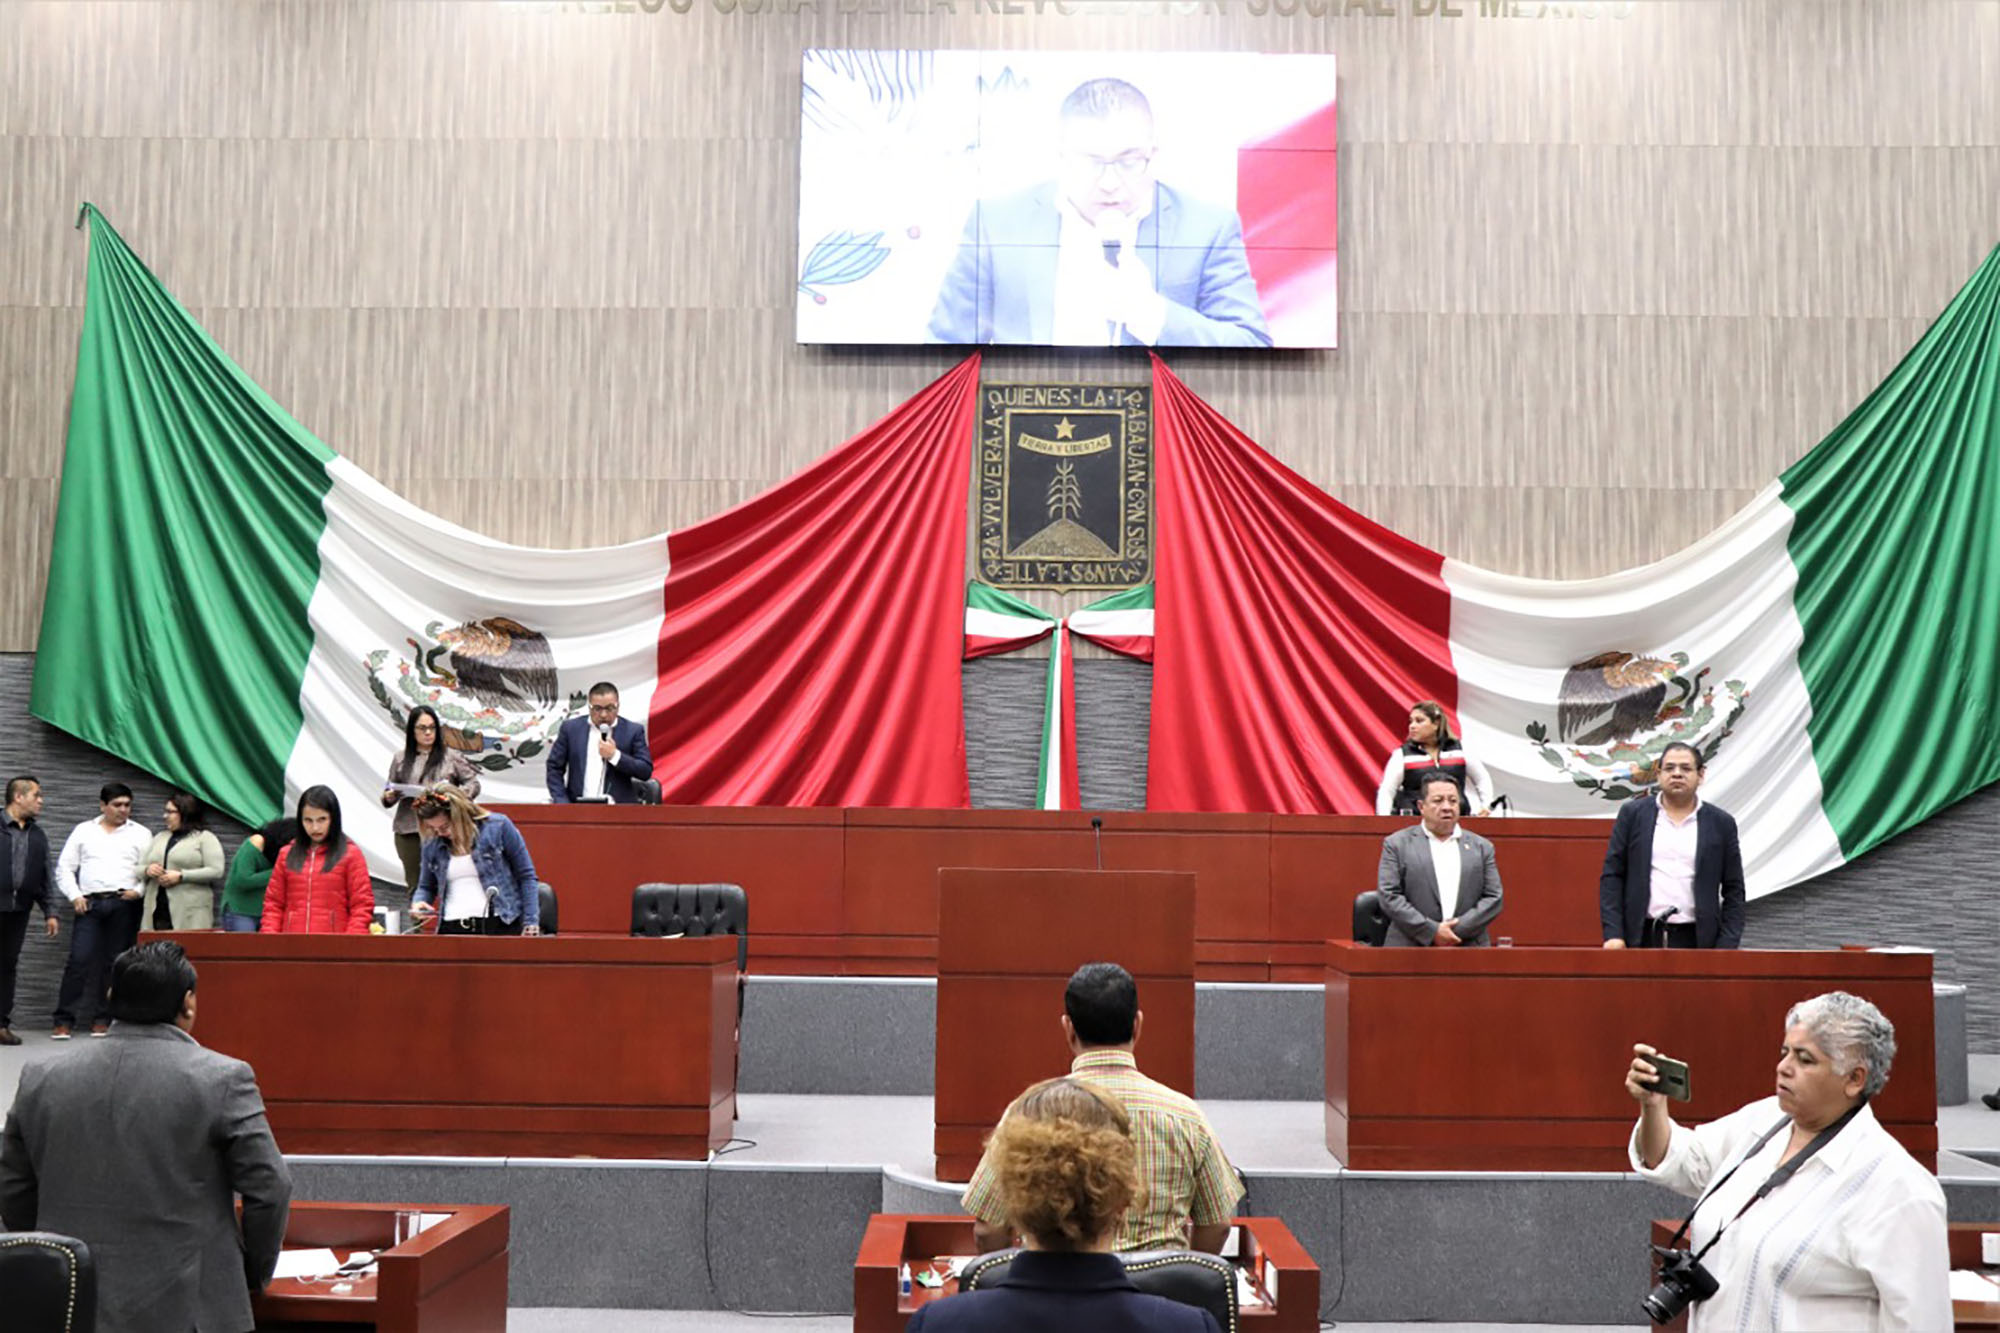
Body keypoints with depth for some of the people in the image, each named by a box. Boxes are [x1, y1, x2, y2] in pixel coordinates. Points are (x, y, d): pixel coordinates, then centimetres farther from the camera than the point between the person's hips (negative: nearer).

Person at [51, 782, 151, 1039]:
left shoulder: (140, 834, 11)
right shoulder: (83, 831, 13)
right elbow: (64, 868, 12)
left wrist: (138, 891, -11)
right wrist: (74, 896, -1)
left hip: (124, 905, 0)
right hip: (89, 904, 0)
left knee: (115, 964, 1)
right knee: (79, 960, -8)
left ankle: (102, 1019, 8)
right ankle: (64, 1020, -5)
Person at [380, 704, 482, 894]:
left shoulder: (451, 757, 7)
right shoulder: (400, 759, 13)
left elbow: (473, 784, 7)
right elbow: (388, 794, 17)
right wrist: (389, 797, -6)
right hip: (409, 831, 2)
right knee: (415, 884, 1)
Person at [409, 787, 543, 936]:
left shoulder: (498, 827, -2)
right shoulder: (432, 845, 10)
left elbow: (526, 876, 1)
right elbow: (426, 887, 24)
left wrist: (530, 922, -5)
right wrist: (418, 901, 0)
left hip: (498, 924, -4)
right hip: (452, 927, 4)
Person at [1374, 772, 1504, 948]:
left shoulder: (1482, 847, 15)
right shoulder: (1397, 844, 7)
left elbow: (1493, 898, 9)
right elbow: (1389, 896, -2)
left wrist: (1459, 930, -6)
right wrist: (1432, 931, -10)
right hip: (1411, 951, -2)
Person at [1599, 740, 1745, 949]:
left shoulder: (1721, 823, 8)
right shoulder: (1632, 814, 7)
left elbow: (1734, 890, 8)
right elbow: (1611, 875, 5)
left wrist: (1727, 946, -2)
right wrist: (1613, 933, -4)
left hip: (1695, 940, 0)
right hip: (1642, 938, 0)